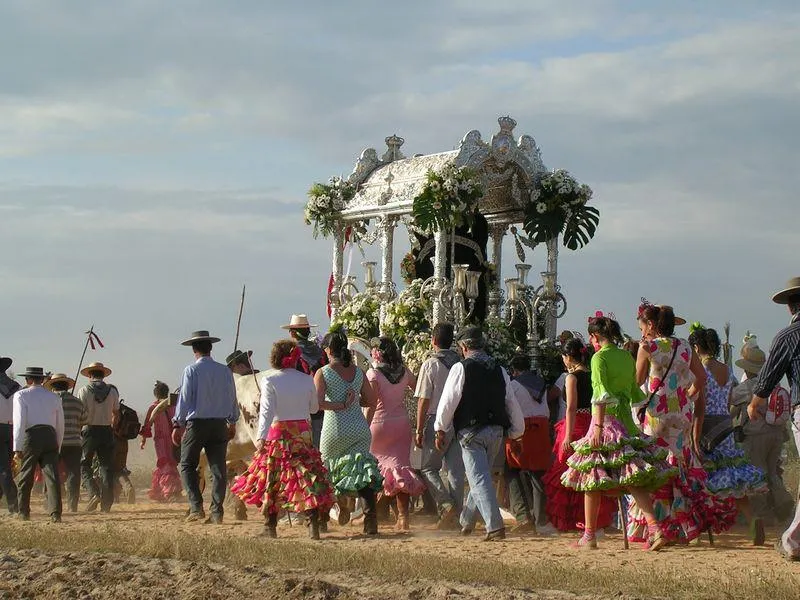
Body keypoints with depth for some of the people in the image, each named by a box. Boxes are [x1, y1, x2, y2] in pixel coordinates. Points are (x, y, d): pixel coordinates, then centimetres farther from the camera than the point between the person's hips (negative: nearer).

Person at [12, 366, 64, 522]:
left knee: (26, 477, 8)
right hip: (50, 437, 3)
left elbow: (19, 422, -5)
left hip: (31, 436, -3)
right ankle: (55, 513, -15)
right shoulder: (54, 397, 17)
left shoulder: (21, 395, 4)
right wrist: (57, 447, 27)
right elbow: (60, 425, 19)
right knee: (52, 476, -4)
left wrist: (17, 447, -6)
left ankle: (24, 513, 14)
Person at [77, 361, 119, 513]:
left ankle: (94, 493, -17)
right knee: (107, 467, 7)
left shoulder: (84, 391, -7)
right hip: (107, 431, 3)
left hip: (90, 430, -3)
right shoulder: (112, 391, 2)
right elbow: (116, 414, 12)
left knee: (84, 465, 6)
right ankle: (106, 503, 5)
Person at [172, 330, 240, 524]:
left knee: (187, 465, 7)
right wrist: (232, 421, 25)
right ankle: (216, 512, 3)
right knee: (218, 468, 6)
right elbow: (232, 399, 11)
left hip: (196, 423, -3)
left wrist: (178, 424, 0)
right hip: (220, 424, 3)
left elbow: (184, 398, -7)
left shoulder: (191, 370, -7)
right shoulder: (225, 371, 4)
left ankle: (196, 507, -5)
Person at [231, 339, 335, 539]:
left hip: (277, 434, -2)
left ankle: (271, 527, 13)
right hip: (303, 434, 2)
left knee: (271, 480, 9)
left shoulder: (269, 380, -7)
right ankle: (313, 523, -15)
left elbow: (267, 411, -16)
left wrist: (261, 437, -21)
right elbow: (314, 408, 14)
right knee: (309, 477, 0)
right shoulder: (307, 380, 1)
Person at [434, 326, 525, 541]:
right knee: (480, 476, 21)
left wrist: (441, 429, 2)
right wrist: (516, 434, 23)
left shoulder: (461, 368, -7)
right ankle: (467, 521, 36)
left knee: (480, 479, -7)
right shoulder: (499, 370, 9)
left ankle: (495, 526, -19)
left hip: (471, 432, -6)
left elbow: (448, 401, -8)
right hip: (496, 431, 6)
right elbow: (512, 404, 14)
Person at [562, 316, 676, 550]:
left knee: (592, 478, 4)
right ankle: (655, 528, -16)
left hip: (606, 420, -6)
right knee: (633, 481, 1)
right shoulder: (628, 357, 13)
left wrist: (598, 426, -21)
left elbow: (602, 394, -17)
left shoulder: (600, 358, -7)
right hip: (627, 422, 6)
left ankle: (589, 535, 9)